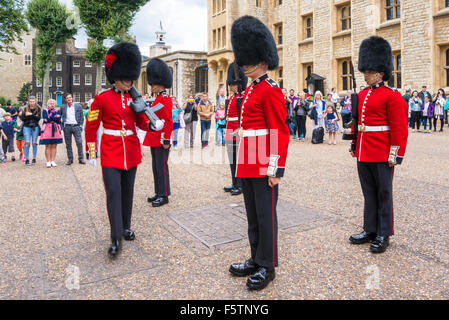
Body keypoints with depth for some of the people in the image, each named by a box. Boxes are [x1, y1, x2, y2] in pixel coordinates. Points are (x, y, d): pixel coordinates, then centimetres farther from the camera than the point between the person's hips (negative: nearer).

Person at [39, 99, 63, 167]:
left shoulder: (58, 111, 13)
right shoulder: (45, 111, 5)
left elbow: (59, 120, -3)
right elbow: (46, 119, -10)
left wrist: (50, 118, -9)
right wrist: (55, 117, -7)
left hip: (55, 130, 3)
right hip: (47, 130, -3)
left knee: (54, 146, 3)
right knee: (48, 146, -4)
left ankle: (53, 161, 7)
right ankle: (48, 162, -1)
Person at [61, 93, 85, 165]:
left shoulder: (78, 106, 9)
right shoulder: (63, 107, 11)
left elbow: (82, 117, 10)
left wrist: (81, 125, 0)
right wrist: (61, 124, 8)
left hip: (76, 126, -1)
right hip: (67, 127, 1)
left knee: (79, 142, -9)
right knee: (68, 144, 3)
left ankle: (81, 159, -2)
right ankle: (70, 159, 10)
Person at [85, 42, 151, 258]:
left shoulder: (134, 98, 7)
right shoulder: (102, 99, -4)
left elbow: (141, 122, 10)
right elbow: (91, 127, -1)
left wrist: (153, 124, -13)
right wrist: (91, 153, -3)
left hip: (131, 151, 4)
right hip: (111, 152, -4)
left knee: (128, 191, 12)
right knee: (113, 192, -9)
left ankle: (126, 227, 28)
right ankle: (116, 239, -5)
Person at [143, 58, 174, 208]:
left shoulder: (165, 99, -14)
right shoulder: (158, 99, 16)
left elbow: (168, 122, -20)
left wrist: (166, 140, -21)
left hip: (161, 141, -10)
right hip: (154, 140, 10)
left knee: (162, 167, -3)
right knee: (156, 167, 14)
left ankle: (164, 195, 6)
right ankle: (158, 193, 24)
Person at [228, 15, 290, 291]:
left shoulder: (271, 90, -10)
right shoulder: (250, 91, 17)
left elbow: (281, 133, -16)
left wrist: (276, 170, -19)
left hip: (264, 165, -9)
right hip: (248, 164, 9)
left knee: (266, 215, 2)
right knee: (253, 215, 16)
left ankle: (268, 267, 16)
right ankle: (256, 260, 30)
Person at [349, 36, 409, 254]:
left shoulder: (391, 96, -9)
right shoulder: (361, 95, 11)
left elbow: (399, 128, -12)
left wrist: (395, 155, -16)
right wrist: (354, 146, 18)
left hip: (382, 156, -7)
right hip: (363, 154, 7)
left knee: (383, 194, 4)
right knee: (369, 194, 14)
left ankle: (384, 235, 16)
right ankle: (370, 231, 25)